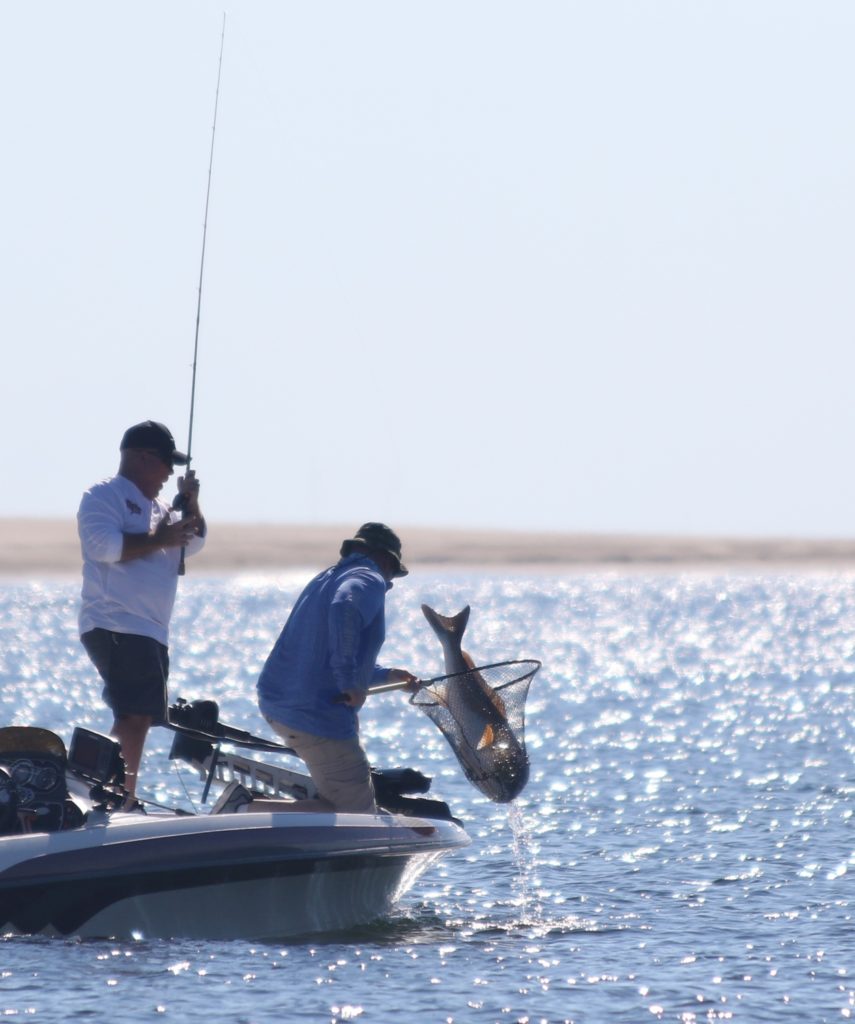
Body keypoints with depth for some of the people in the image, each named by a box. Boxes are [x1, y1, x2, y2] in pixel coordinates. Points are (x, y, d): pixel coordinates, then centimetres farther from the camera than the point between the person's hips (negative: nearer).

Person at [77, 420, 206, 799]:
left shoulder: (155, 507, 23)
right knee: (134, 717, -19)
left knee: (136, 721, 11)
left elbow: (194, 542, 21)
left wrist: (190, 504, 6)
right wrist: (157, 539, -16)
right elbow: (104, 545, -21)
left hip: (151, 632, 10)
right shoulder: (104, 496, -6)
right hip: (116, 627, -10)